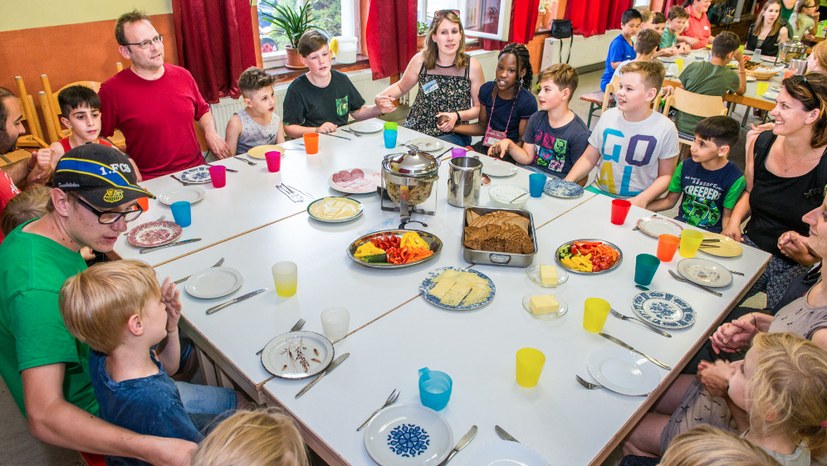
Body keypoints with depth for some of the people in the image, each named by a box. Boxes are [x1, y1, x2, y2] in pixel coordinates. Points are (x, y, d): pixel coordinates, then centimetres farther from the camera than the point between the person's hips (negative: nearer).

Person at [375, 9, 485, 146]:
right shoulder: (421, 60, -4)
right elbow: (401, 87, 15)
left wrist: (457, 116, -15)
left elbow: (479, 108, 3)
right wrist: (382, 96, -5)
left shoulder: (472, 66, -7)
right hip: (415, 129, 2)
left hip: (453, 135, -2)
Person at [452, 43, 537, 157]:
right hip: (485, 146, 5)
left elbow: (523, 142, -8)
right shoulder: (486, 90, 1)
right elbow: (482, 126, 12)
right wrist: (453, 127, -2)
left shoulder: (527, 102, -14)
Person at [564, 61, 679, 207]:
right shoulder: (609, 116, 2)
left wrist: (642, 200, -17)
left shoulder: (665, 129, -7)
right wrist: (566, 183, -8)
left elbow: (666, 175, -1)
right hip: (599, 192, 3)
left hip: (634, 202, -2)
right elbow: (589, 159, 8)